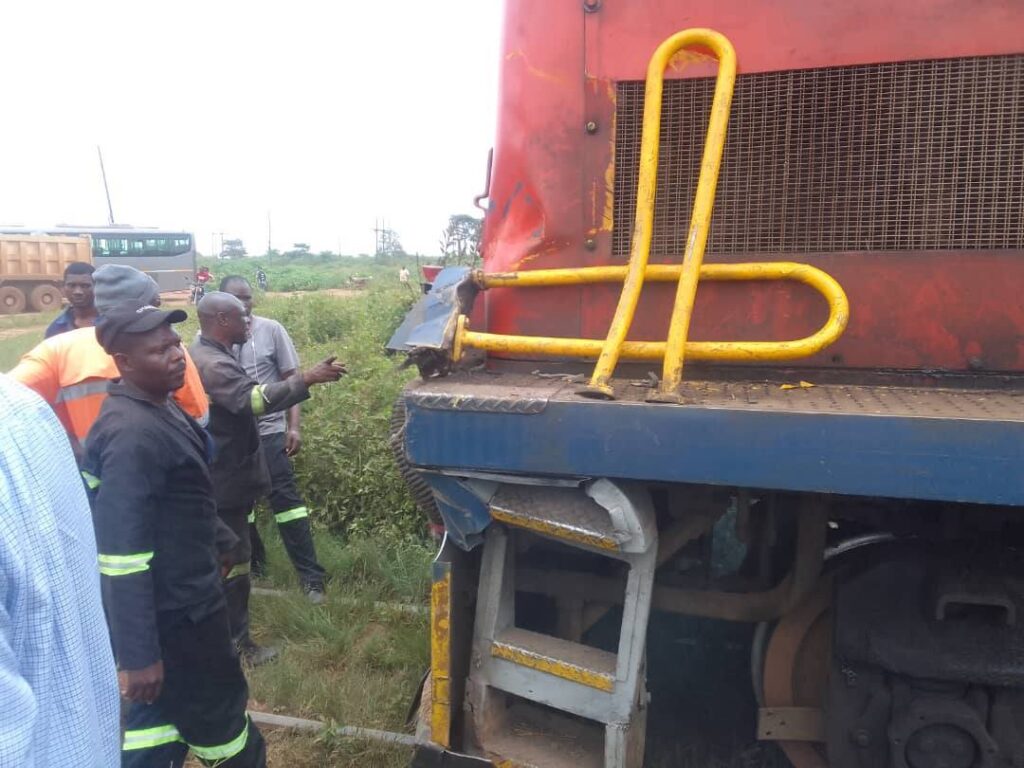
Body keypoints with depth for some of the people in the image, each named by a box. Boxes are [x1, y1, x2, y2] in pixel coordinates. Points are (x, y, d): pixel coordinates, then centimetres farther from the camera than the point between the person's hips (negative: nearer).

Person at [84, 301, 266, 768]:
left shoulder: (159, 408, 6)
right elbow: (122, 554, -29)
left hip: (177, 600, 10)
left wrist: (220, 542, 29)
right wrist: (137, 655, -27)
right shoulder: (132, 435, -26)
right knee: (221, 722, 10)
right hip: (171, 614, -10)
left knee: (157, 722, 22)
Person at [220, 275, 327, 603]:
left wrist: (294, 426, -8)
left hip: (268, 430, -2)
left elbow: (291, 379, 0)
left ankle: (311, 576, 1)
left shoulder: (271, 330, -3)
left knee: (285, 499, -3)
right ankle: (251, 563, 34)